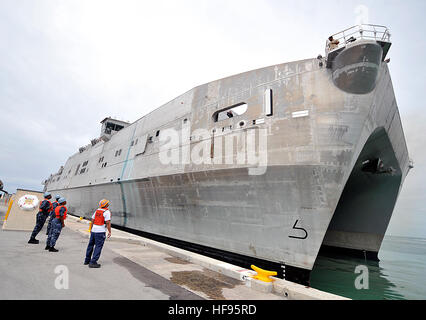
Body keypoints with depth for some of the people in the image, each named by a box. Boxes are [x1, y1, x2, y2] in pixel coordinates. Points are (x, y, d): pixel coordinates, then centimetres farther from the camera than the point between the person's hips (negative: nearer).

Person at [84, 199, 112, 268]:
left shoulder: (97, 210, 10)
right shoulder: (107, 212, -12)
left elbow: (92, 221, 13)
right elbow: (108, 223, -16)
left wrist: (91, 229, 23)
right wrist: (109, 232, -10)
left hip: (93, 230, 8)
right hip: (100, 232, -7)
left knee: (91, 245, 19)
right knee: (98, 247, 0)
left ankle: (87, 260, 32)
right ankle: (93, 262, -1)